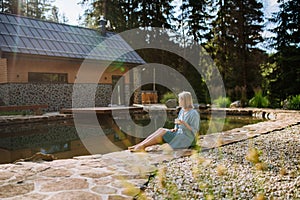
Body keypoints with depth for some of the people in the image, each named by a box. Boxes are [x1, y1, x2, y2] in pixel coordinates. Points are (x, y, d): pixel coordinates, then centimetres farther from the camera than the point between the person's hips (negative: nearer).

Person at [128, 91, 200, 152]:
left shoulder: (194, 113, -13)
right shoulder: (182, 111, 11)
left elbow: (194, 130, -16)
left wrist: (183, 123, -26)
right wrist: (175, 129, -3)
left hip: (186, 139, -7)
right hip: (178, 134, 7)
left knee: (163, 131, -22)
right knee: (160, 129, -15)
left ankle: (142, 146, -22)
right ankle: (140, 145, -24)